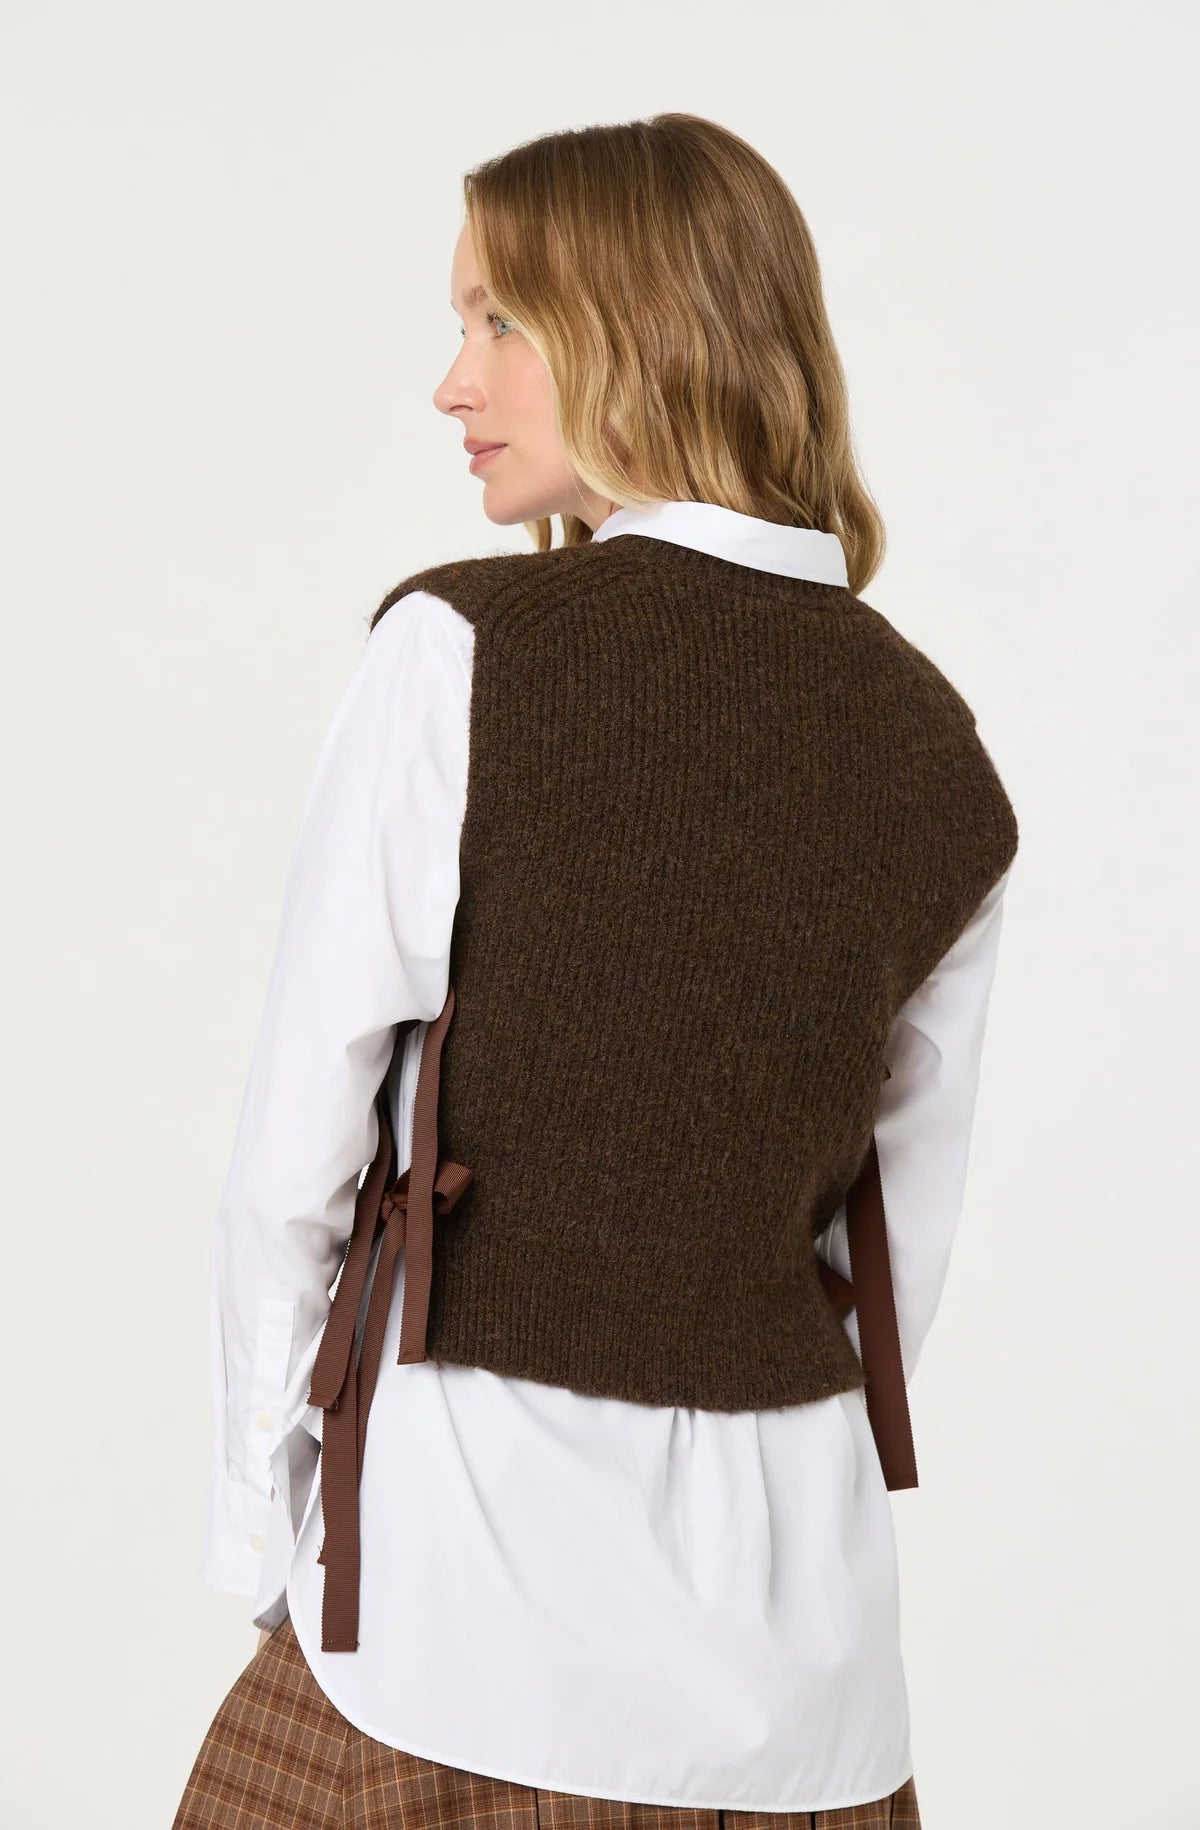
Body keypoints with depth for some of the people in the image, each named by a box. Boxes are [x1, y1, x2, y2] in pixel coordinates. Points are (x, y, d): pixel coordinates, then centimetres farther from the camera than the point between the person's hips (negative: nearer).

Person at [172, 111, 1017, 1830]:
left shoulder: (459, 651, -11)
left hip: (476, 1538, -4)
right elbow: (908, 1245, 9)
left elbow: (298, 1155, -9)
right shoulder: (943, 751, 3)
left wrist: (264, 1521, 3)